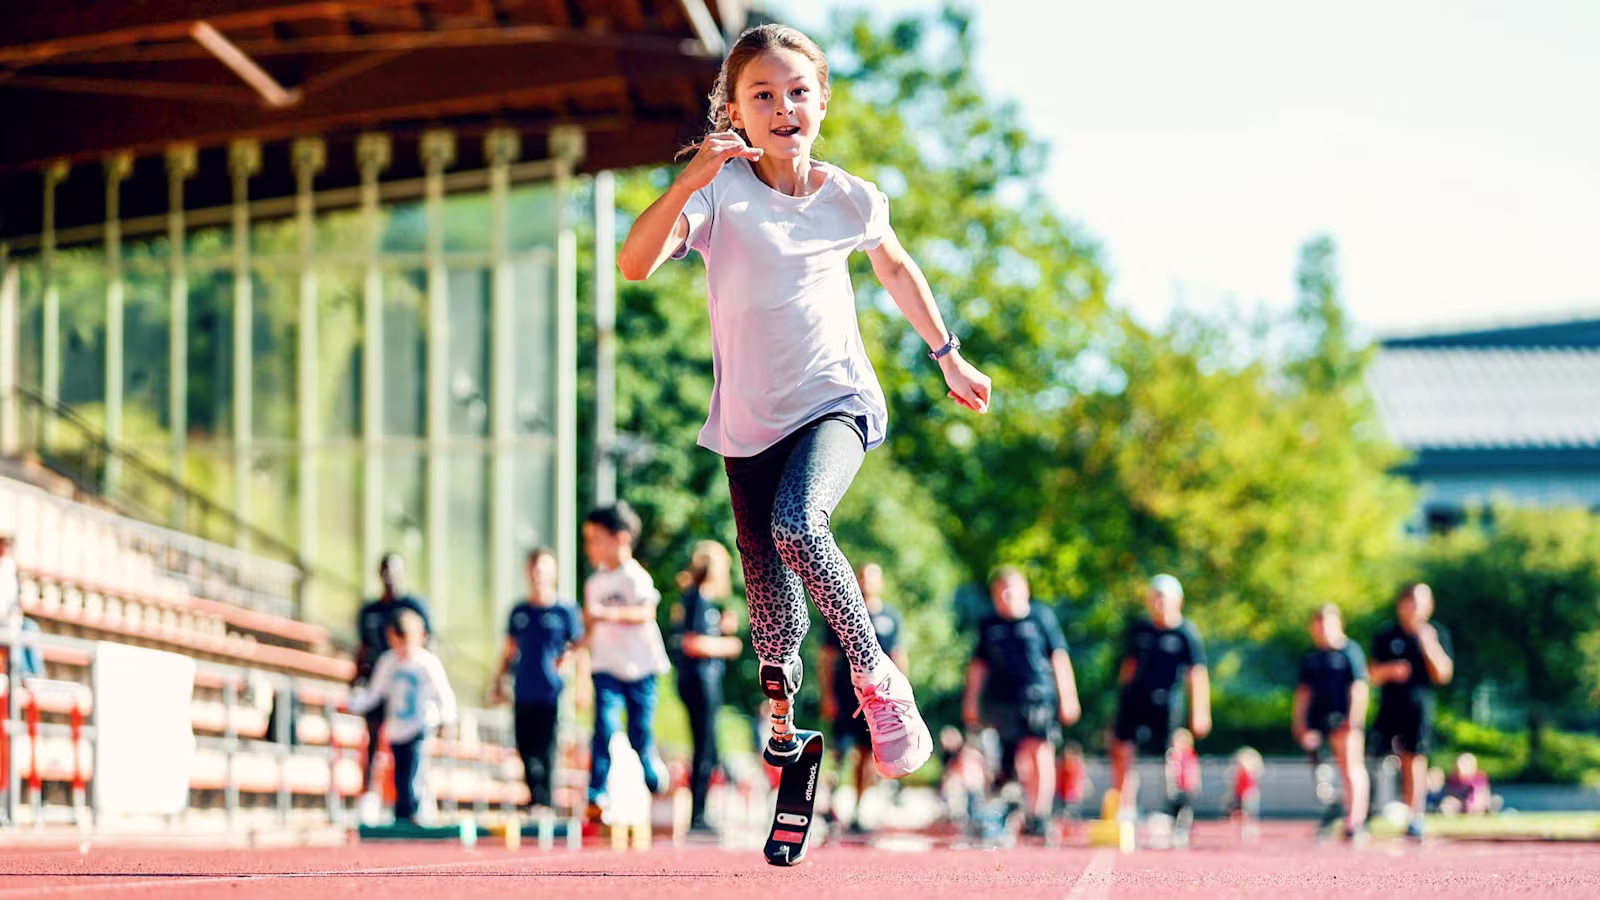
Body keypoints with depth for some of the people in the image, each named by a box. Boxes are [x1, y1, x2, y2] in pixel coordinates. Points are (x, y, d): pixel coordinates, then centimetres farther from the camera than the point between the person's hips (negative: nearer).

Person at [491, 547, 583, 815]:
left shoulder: (565, 611, 0)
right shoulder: (519, 612, 12)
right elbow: (510, 650, 19)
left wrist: (566, 658, -13)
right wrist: (499, 683, 15)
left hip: (551, 692, -4)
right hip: (524, 692, 4)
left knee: (545, 750, -9)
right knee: (526, 749, 6)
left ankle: (544, 802, -8)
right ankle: (535, 801, 15)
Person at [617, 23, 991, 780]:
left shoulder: (850, 198, -3)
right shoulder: (720, 188, -10)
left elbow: (895, 268, 19)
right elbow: (635, 265, -26)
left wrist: (948, 355, 25)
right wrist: (688, 181, -39)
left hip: (833, 403, -1)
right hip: (748, 418, 1)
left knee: (797, 524, -30)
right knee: (765, 583, 6)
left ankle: (874, 676, -12)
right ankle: (780, 708, 35)